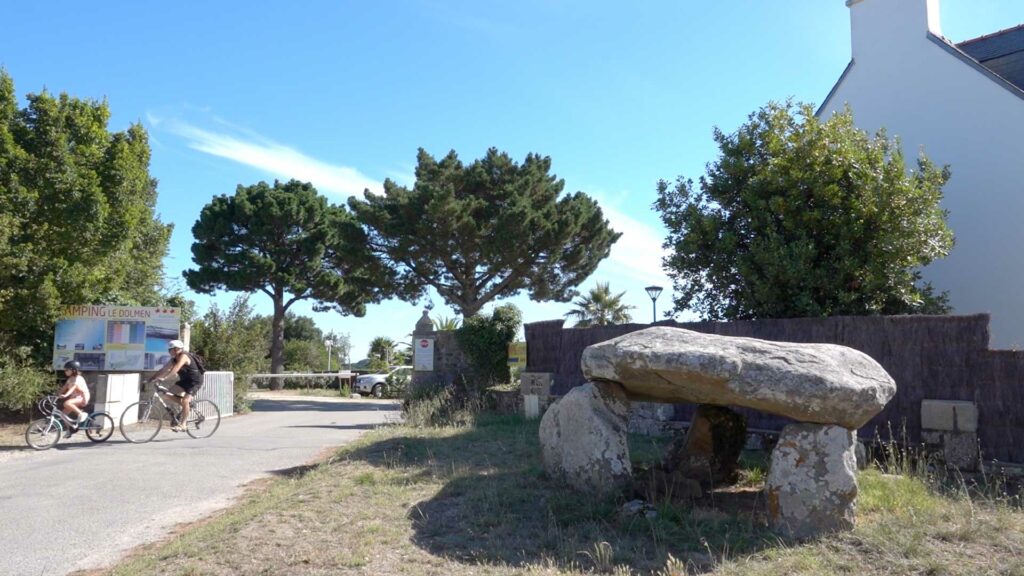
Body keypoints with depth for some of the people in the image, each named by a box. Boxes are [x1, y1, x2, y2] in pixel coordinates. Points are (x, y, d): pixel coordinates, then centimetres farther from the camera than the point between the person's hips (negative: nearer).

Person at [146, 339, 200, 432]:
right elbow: (164, 369, 1)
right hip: (185, 380, 9)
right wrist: (152, 378, -10)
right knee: (170, 394, -3)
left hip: (195, 381, -9)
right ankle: (188, 404, 13)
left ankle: (182, 425, -13)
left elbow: (175, 369, -35)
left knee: (185, 401, -20)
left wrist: (163, 377, -43)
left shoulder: (183, 356, -22)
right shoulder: (174, 359, 5)